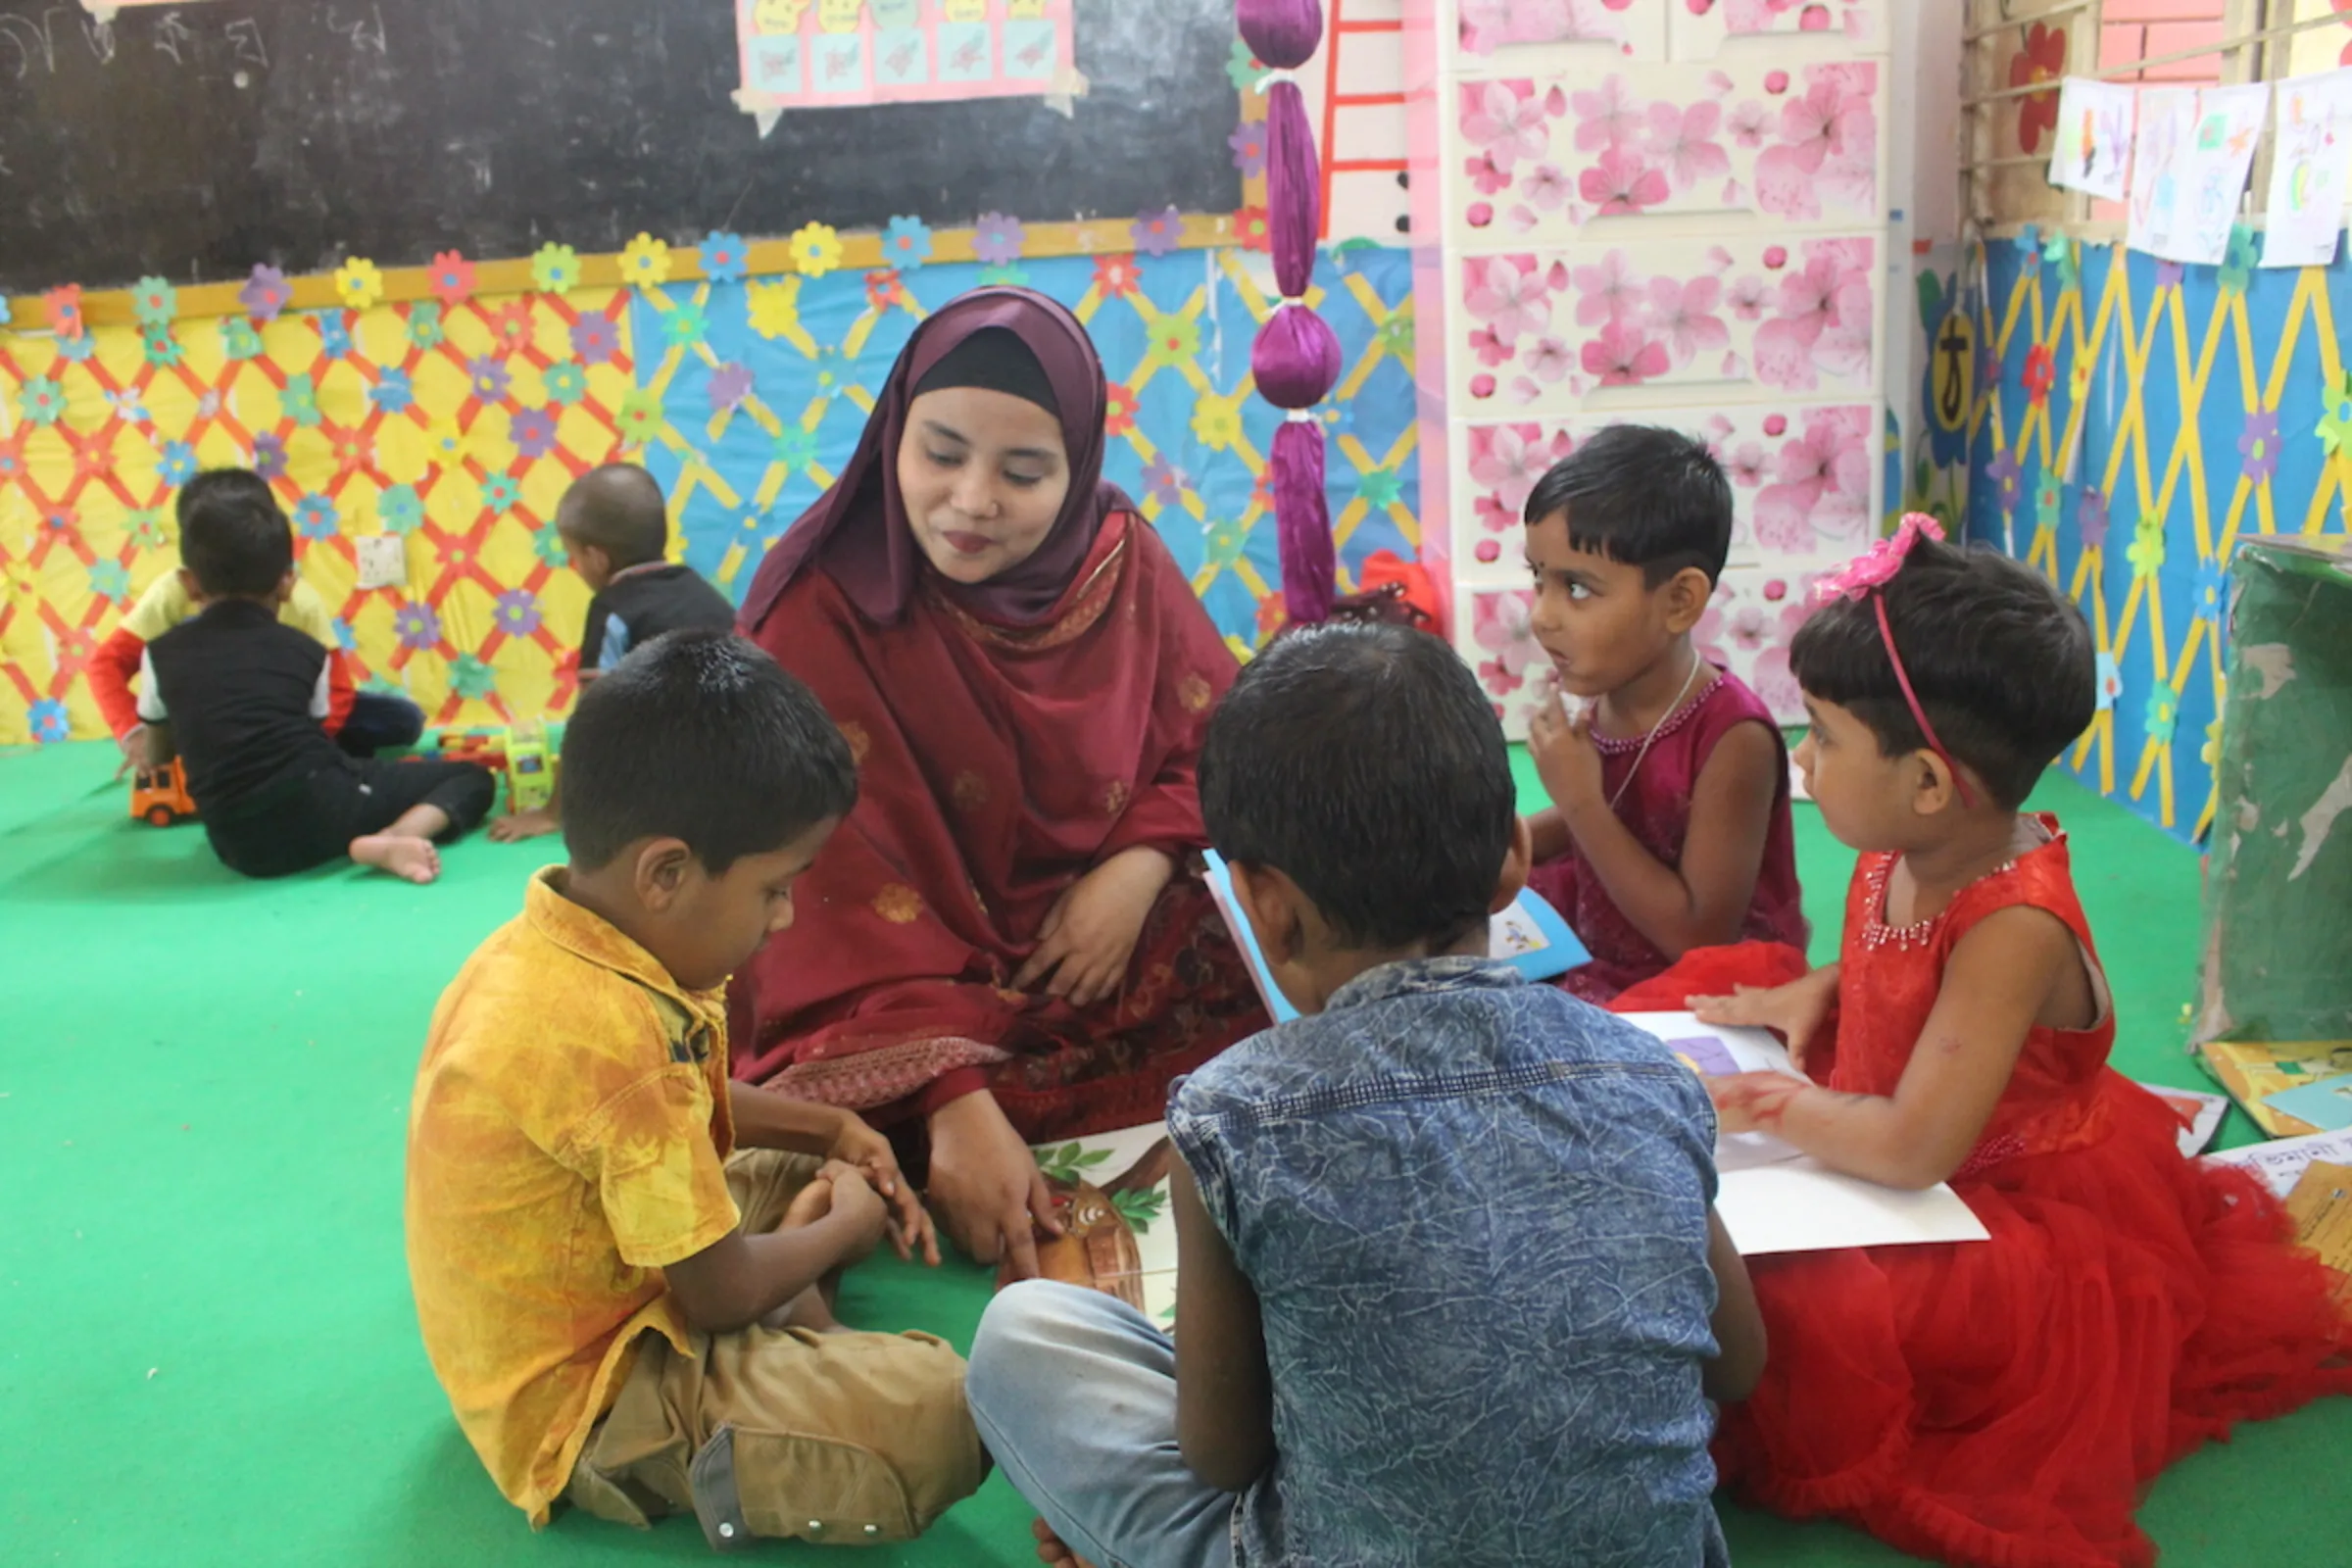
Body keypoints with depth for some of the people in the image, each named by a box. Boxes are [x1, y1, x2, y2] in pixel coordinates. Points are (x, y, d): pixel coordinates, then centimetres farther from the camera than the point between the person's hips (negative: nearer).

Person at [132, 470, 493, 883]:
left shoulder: (161, 655, 8)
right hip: (321, 805, -3)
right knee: (472, 776, 10)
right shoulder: (306, 651, 7)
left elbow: (155, 756, 22)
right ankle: (391, 838, -18)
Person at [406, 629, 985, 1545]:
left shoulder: (553, 946, -2)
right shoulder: (609, 1033, -32)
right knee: (943, 1411, -25)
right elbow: (724, 1292, -22)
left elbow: (696, 1104, 19)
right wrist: (845, 1229, -3)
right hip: (583, 1405, -10)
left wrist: (830, 1130, 7)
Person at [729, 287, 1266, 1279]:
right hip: (894, 995, -3)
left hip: (1112, 956, 4)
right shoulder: (824, 610, -15)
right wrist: (955, 1101, -32)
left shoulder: (1122, 561, -2)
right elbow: (846, 899, -21)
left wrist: (1140, 868, -14)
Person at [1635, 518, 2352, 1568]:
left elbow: (1912, 1148, -36)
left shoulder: (2014, 929, -33)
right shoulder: (1904, 857, -8)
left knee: (1820, 1315, -32)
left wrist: (1762, 1104, -24)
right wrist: (1815, 992, 0)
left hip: (2024, 1209, -9)